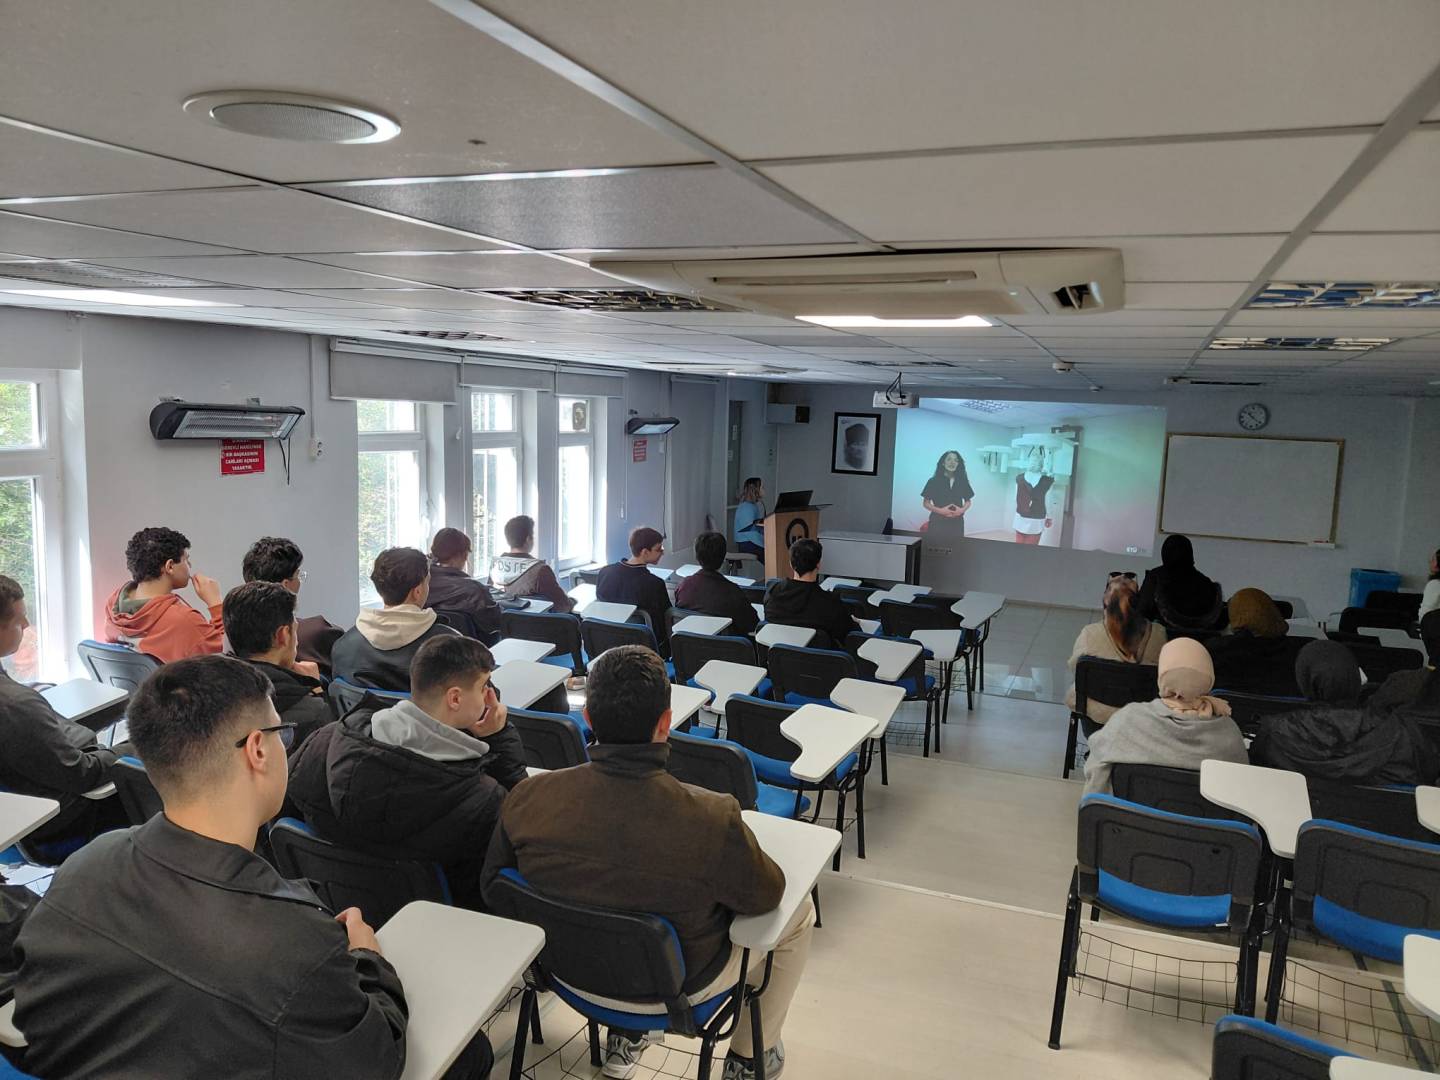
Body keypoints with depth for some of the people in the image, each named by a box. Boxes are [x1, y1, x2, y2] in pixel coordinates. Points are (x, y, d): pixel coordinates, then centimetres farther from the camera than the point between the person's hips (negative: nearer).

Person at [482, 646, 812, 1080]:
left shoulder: (527, 799, -26)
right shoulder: (712, 820, -35)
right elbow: (765, 897, -15)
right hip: (675, 985, -3)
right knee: (798, 913, 21)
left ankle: (625, 1036, 38)